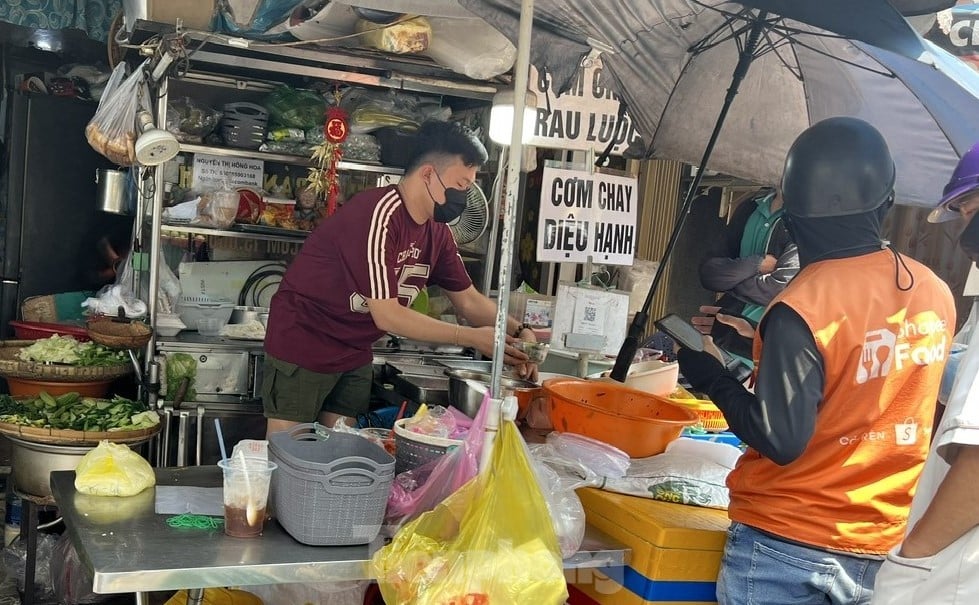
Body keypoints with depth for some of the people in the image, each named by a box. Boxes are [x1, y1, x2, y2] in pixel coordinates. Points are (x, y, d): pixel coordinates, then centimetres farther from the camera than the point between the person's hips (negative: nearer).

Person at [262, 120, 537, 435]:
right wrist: (472, 338, -22)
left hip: (354, 352, 8)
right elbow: (387, 315, -26)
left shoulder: (437, 230, -1)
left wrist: (517, 332, -9)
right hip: (303, 343, -7)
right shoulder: (378, 214, -26)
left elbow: (468, 300, 8)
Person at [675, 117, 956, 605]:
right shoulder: (936, 294, -2)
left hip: (784, 545, -6)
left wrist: (712, 379, -8)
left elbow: (781, 441, -22)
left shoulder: (802, 308, -23)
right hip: (876, 545, 6)